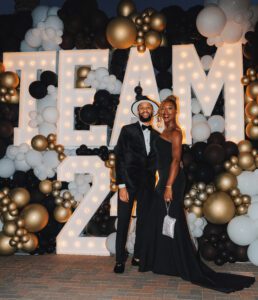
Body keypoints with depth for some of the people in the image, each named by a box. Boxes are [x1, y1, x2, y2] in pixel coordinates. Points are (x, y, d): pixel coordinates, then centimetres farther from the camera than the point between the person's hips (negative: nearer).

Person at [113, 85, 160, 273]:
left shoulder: (156, 135, 11)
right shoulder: (128, 130, 0)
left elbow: (158, 160, 13)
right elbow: (119, 158, -4)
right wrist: (121, 185, -11)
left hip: (147, 183, 4)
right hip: (128, 181, -3)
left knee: (143, 221, 8)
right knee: (123, 221, -1)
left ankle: (138, 256, 21)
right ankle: (120, 260, 8)